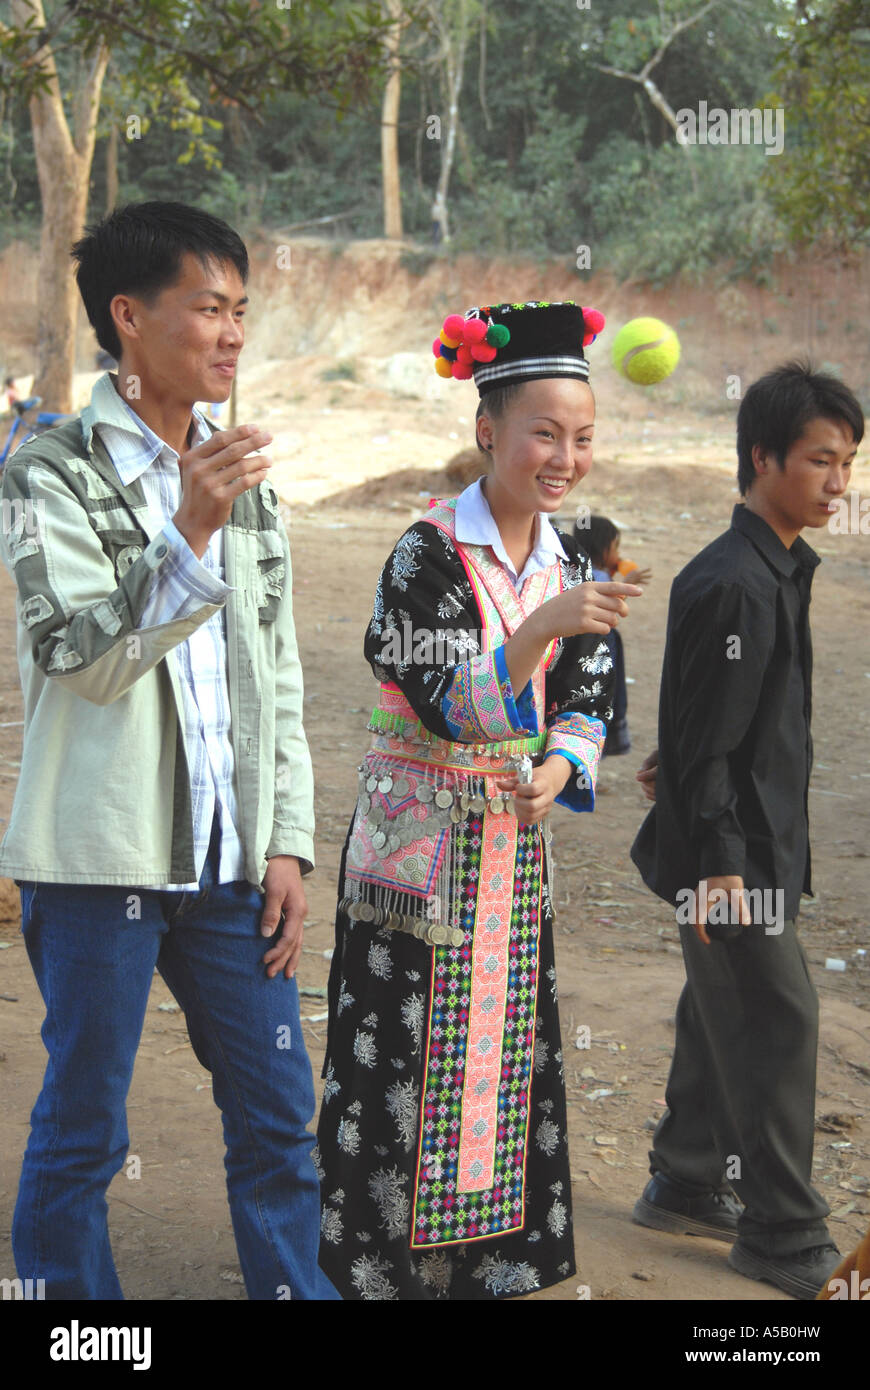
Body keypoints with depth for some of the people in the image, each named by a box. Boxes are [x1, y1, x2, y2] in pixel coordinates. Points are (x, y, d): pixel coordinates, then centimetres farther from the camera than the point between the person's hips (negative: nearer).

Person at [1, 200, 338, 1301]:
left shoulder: (243, 479, 13)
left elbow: (279, 679, 14)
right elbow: (88, 661, -16)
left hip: (231, 857, 6)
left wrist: (288, 841, 8)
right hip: (101, 853, -5)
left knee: (278, 1110, 9)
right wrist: (188, 535, -28)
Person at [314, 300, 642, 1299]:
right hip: (419, 843, -6)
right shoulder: (428, 553, -15)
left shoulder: (568, 564, 3)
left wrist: (558, 769, -12)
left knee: (505, 1046, 12)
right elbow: (447, 704, -23)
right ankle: (379, 1256, 16)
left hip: (515, 846, 6)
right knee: (404, 1056, 0)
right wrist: (546, 626, -35)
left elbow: (588, 696, 8)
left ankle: (491, 1254, 26)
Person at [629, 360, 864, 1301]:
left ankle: (685, 1188, 33)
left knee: (725, 1017, 18)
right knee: (777, 1022, -4)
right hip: (732, 853, -10)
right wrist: (717, 861, -21)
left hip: (758, 843, 10)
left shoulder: (778, 570, 10)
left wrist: (680, 764, 27)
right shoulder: (732, 586, -22)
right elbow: (707, 737, -21)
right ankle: (784, 1238, 7)